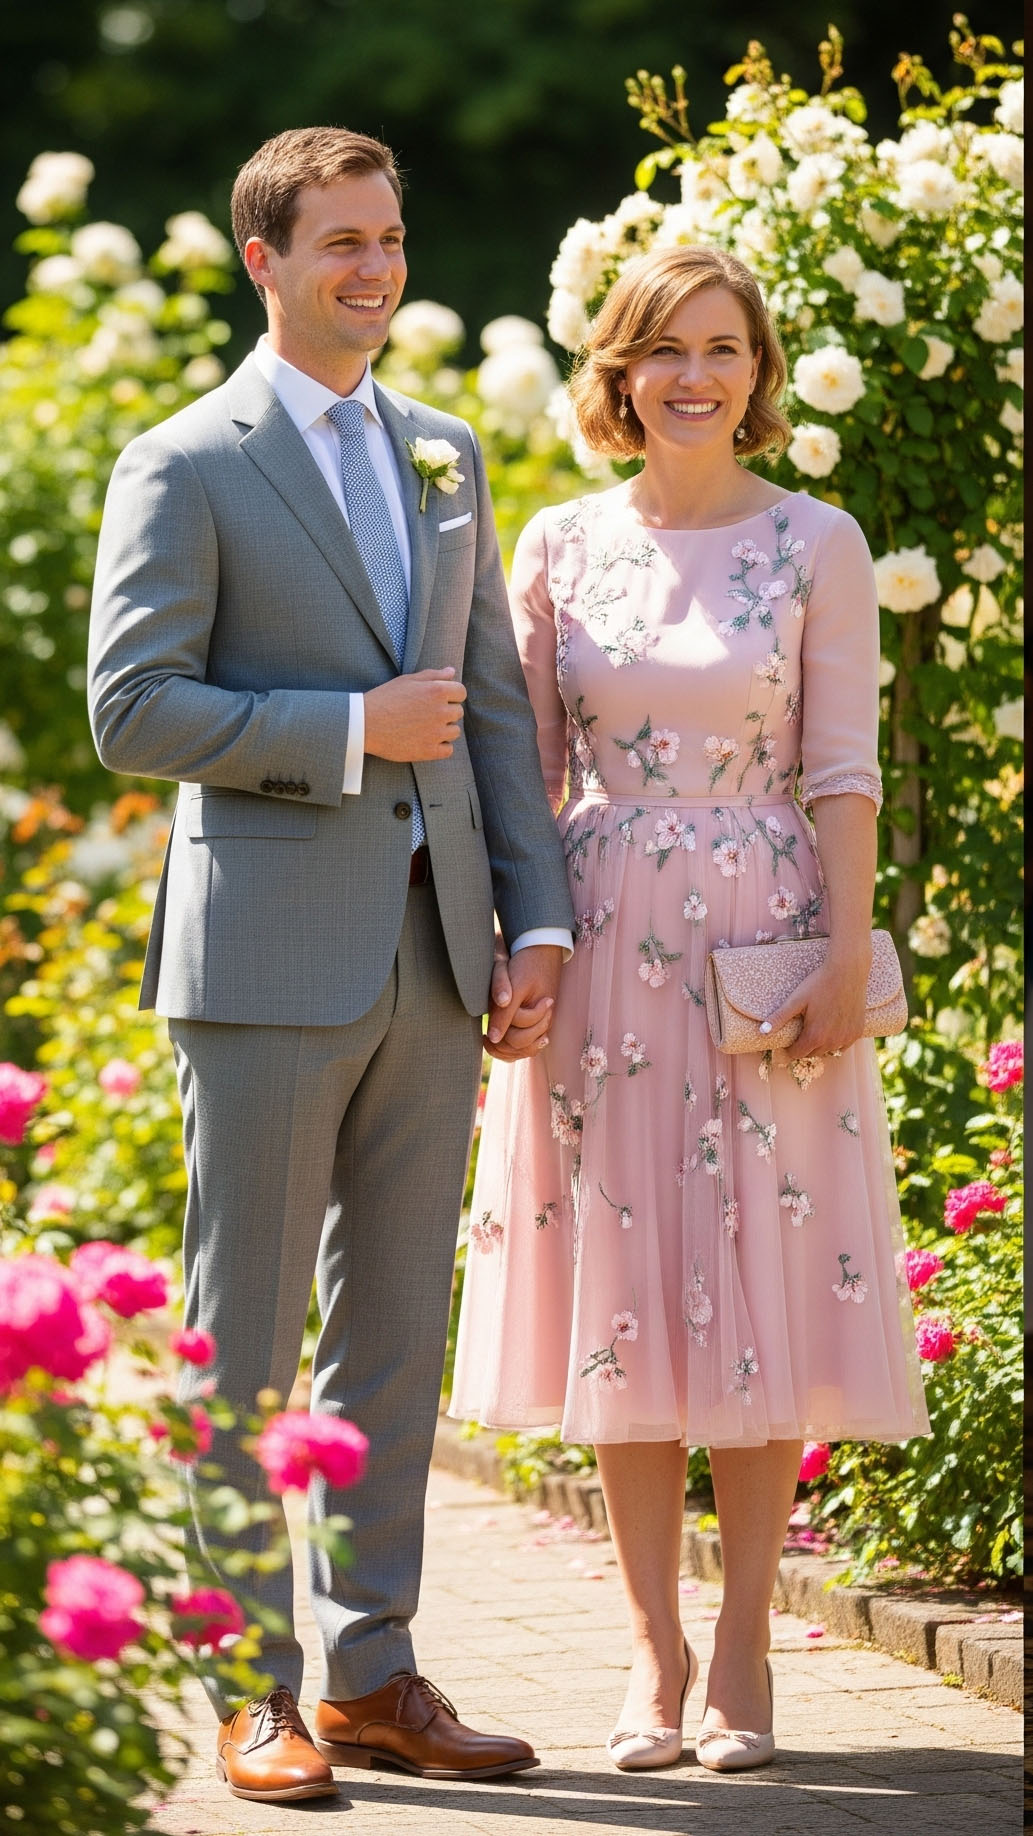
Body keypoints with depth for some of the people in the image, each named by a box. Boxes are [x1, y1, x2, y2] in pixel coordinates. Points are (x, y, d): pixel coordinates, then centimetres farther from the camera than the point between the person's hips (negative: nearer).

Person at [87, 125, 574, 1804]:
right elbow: (133, 711, -11)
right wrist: (354, 729, -15)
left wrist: (539, 920, 6)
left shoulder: (448, 458, 15)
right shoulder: (186, 468, -3)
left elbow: (495, 706, 15)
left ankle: (371, 1674, 16)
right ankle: (245, 1690, 5)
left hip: (433, 957, 6)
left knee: (398, 1331, 9)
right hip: (271, 956, -6)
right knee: (245, 1341, 0)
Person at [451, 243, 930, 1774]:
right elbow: (525, 768, 9)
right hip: (606, 950, 2)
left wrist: (848, 959, -9)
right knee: (623, 1295, 3)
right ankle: (653, 1654, 10)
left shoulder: (816, 544, 1)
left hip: (766, 947, -2)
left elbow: (842, 771, -1)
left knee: (761, 1292, 0)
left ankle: (743, 1653, 7)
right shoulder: (561, 545, 6)